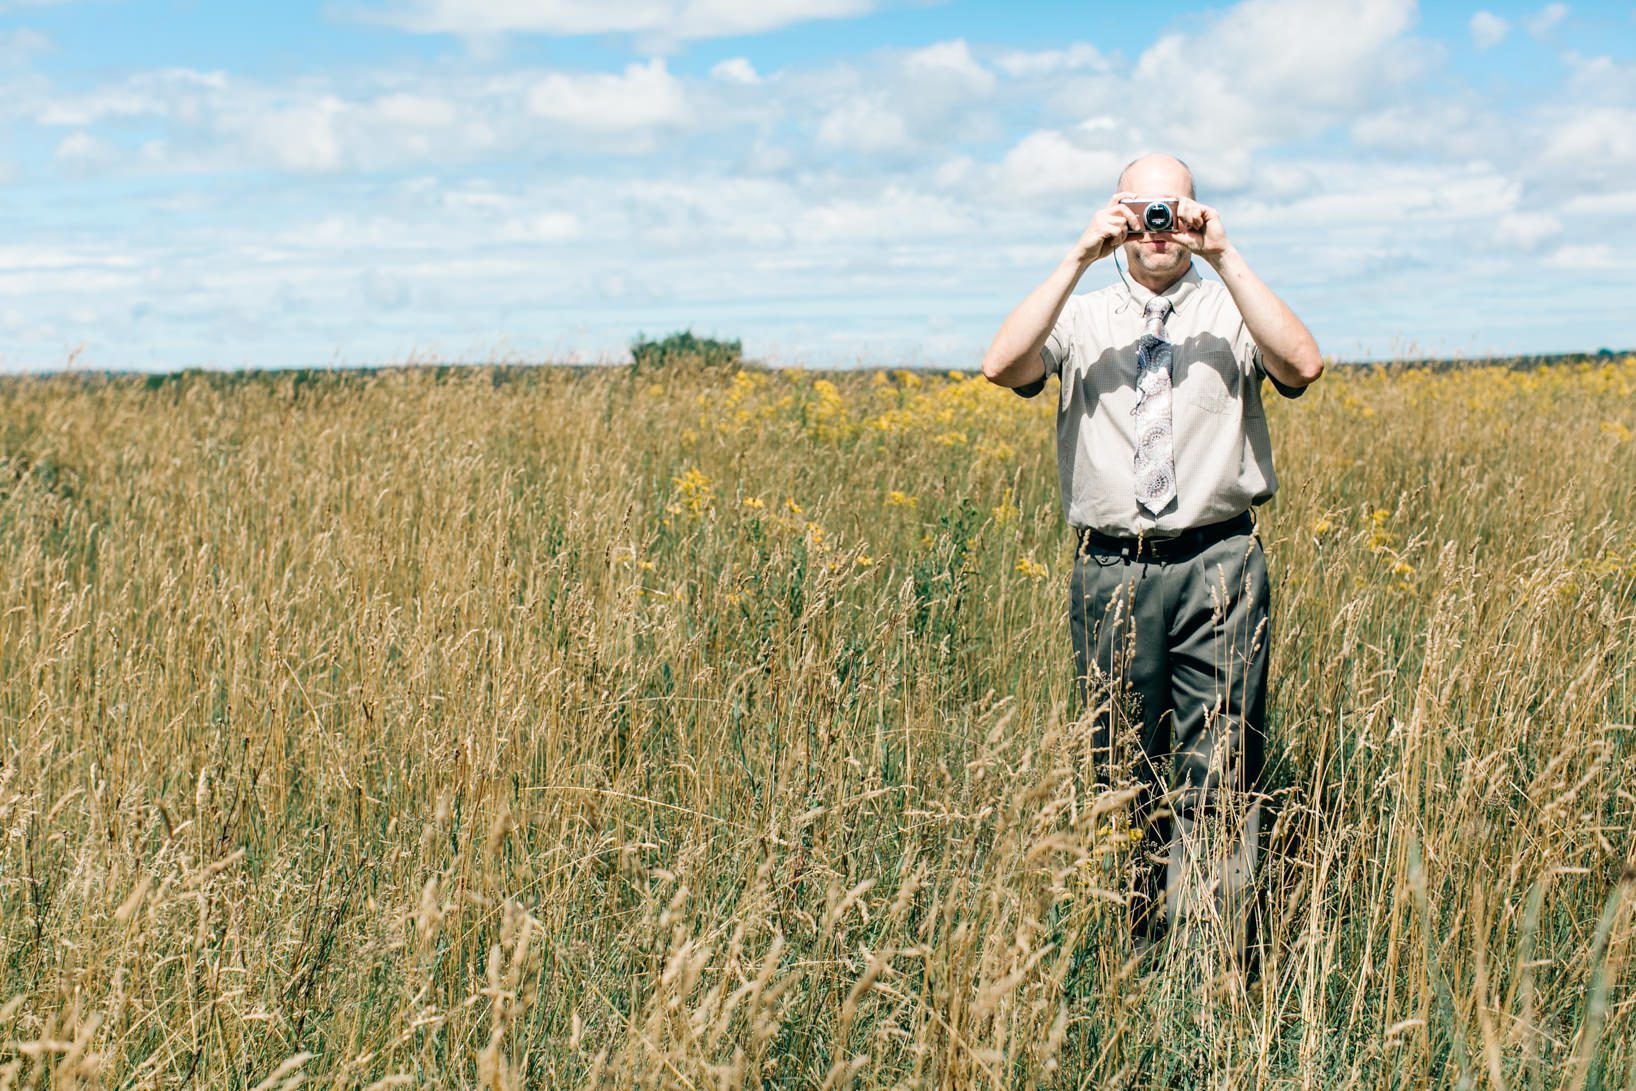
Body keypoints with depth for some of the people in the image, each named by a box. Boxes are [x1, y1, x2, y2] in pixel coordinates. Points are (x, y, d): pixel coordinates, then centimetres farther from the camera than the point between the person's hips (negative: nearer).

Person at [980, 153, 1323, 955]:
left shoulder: (1233, 315, 9)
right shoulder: (1082, 319, 12)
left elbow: (1303, 367, -12)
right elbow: (1001, 367, -8)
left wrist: (1226, 260, -12)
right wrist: (1077, 260, -10)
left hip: (1217, 565, -1)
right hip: (1111, 569, 1)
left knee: (1217, 774, -4)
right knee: (1121, 771, 7)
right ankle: (1135, 944, 20)